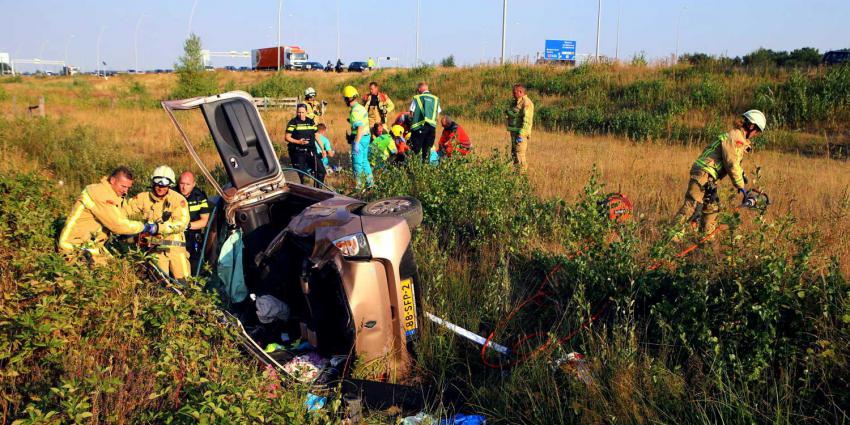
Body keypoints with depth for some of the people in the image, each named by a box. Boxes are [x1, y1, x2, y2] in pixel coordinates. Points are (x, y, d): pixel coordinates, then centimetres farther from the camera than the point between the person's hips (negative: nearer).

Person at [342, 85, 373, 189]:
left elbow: (360, 128, -23)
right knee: (364, 160, 17)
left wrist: (356, 143, -23)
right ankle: (370, 181, 20)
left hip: (359, 138, -9)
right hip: (366, 136, 9)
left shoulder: (355, 111, -19)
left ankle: (358, 184, 5)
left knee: (357, 162, -1)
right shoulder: (361, 107, 11)